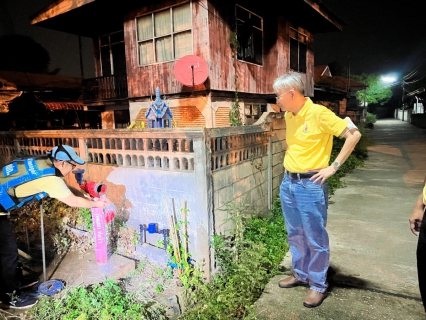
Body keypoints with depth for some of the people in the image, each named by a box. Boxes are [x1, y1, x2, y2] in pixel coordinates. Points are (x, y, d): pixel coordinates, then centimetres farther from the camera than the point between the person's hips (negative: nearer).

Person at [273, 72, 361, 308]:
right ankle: (300, 274, 36)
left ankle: (318, 284, 23)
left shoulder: (319, 113, -15)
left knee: (315, 238, 6)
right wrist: (290, 159, 10)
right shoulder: (289, 116, 6)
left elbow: (354, 134, -14)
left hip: (310, 185, -7)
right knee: (294, 234, 18)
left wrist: (334, 167, -14)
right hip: (288, 182, 8)